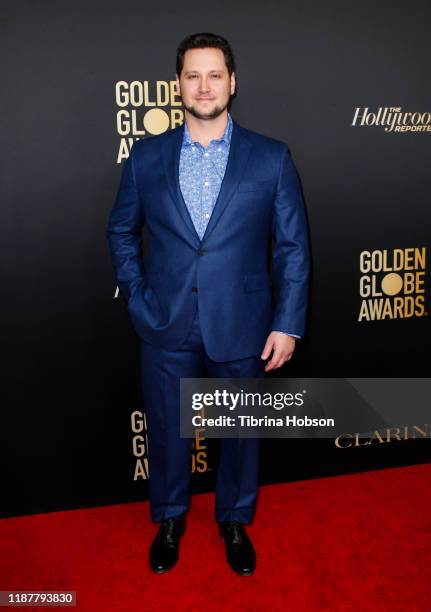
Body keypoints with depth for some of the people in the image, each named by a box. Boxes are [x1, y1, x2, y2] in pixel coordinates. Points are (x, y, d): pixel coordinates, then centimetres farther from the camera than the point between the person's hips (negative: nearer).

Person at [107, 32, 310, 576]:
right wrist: (136, 297, 2)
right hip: (165, 327, 1)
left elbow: (293, 246, -2)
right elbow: (121, 232, 11)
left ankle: (235, 522, 41)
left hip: (242, 326, 0)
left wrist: (288, 323, -6)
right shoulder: (145, 157, 1)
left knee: (240, 430, 15)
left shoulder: (272, 158, -4)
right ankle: (169, 520, 42)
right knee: (166, 429, 15)